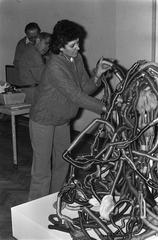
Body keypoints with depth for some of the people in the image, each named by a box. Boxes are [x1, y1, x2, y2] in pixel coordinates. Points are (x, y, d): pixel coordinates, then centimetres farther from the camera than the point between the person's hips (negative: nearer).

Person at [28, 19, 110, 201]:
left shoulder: (77, 58, -4)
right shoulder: (55, 67, -29)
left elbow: (85, 89, -3)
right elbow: (76, 96, -30)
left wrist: (97, 76, -22)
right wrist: (104, 108, -30)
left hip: (62, 120, 8)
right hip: (43, 122, -8)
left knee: (62, 163, 18)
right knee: (42, 171, -2)